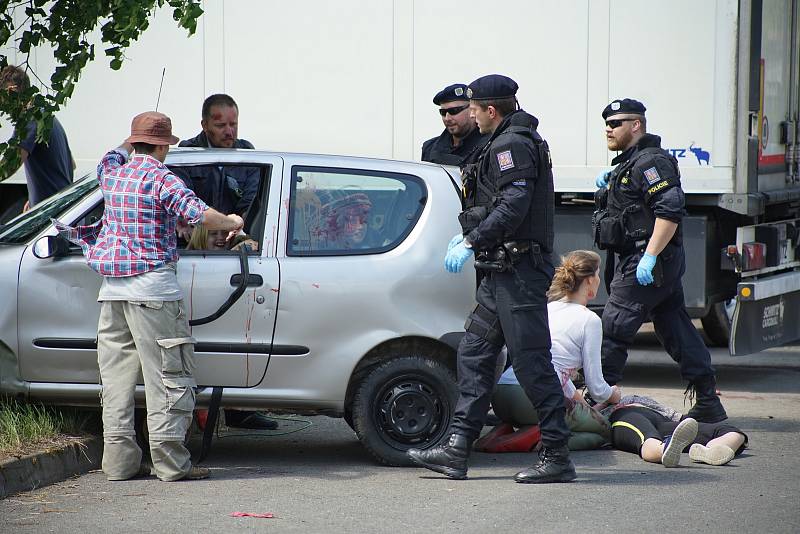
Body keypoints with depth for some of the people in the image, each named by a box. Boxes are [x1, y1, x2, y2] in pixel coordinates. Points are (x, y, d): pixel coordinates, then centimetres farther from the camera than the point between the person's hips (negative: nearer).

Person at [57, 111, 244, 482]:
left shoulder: (112, 174, 12)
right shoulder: (159, 177, -9)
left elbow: (113, 157, 38)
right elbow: (197, 212, -22)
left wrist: (132, 141, 54)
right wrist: (232, 223, -6)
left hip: (112, 289, 7)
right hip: (152, 286, -7)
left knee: (117, 375, 9)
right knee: (168, 375, -4)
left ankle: (119, 459, 6)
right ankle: (170, 461, -7)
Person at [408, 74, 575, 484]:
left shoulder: (511, 145, -13)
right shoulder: (511, 142, 20)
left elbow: (513, 206, -24)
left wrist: (470, 242, -21)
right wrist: (469, 238, 24)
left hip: (518, 271, -11)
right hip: (504, 270, 11)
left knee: (531, 361, -9)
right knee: (474, 354, 10)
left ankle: (557, 457, -6)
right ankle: (456, 449, 11)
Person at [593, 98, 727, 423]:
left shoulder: (650, 162, -14)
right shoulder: (629, 163, 20)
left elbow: (670, 211, -23)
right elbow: (626, 204, 32)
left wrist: (649, 257, -27)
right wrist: (608, 182, 13)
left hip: (645, 264, -11)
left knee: (613, 328, -7)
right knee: (676, 330, 10)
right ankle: (708, 404, 12)